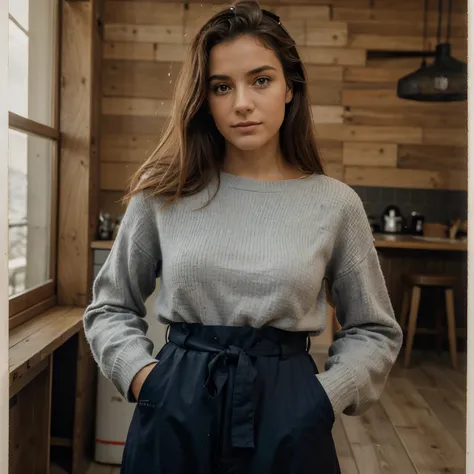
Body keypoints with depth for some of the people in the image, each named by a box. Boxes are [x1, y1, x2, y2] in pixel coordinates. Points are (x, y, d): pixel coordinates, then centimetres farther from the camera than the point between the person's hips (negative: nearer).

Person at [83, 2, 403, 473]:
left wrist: (324, 395, -6)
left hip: (288, 420, 0)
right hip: (174, 414, 1)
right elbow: (110, 306, 8)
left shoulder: (335, 204, -5)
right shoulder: (164, 191, -3)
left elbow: (374, 330, 6)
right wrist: (140, 374, -6)